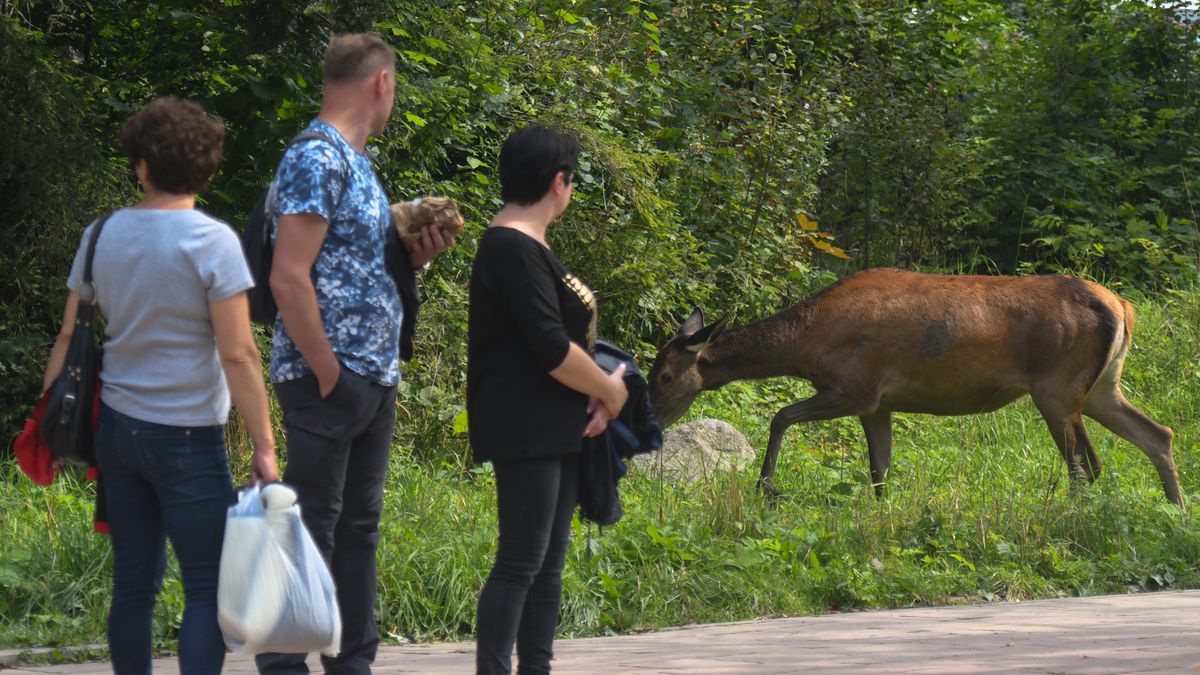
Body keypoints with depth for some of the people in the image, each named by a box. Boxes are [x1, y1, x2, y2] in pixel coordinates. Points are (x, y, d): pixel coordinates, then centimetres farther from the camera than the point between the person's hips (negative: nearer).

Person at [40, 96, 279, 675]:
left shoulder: (102, 236, 4)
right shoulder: (211, 242, -12)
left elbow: (69, 338, 10)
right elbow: (238, 354, -15)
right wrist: (263, 447, -10)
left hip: (115, 427, 6)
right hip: (187, 435, -6)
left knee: (132, 582, 12)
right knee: (208, 588, -1)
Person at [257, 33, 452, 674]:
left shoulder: (356, 162, 16)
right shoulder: (316, 159, -14)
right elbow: (289, 278, -20)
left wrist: (413, 255, 6)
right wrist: (329, 374, -20)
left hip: (376, 379, 10)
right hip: (329, 380, -10)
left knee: (358, 527, 13)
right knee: (311, 529, -5)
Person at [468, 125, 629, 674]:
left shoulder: (529, 246, 16)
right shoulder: (512, 249, -15)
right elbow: (552, 349, -19)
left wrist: (597, 393, 1)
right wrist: (611, 390, -6)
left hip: (556, 428, 10)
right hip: (525, 429, -10)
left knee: (549, 560, 10)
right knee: (521, 561, -10)